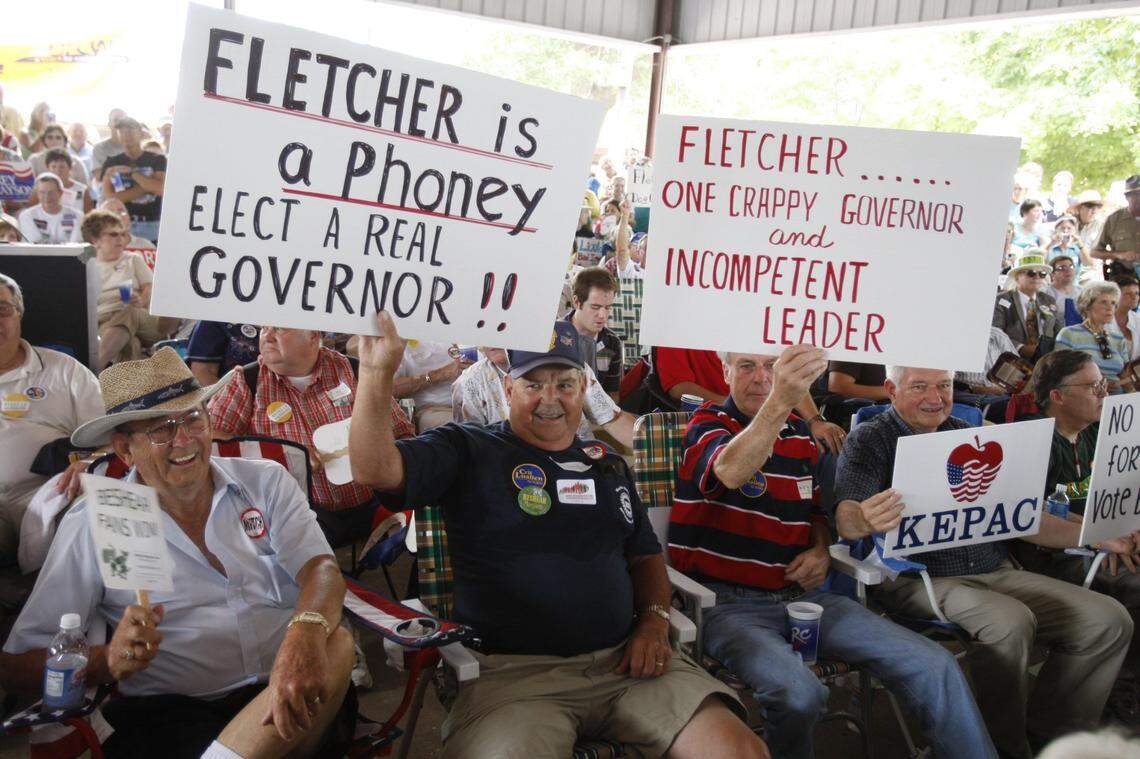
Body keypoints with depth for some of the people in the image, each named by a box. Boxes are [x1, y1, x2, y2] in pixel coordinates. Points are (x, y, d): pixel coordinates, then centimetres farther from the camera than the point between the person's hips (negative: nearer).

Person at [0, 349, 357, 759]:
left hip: (283, 693, 4)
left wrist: (306, 633, -31)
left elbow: (320, 569, -7)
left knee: (336, 642, -29)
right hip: (171, 708, -3)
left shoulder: (266, 482, 9)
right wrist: (109, 660, -19)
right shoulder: (89, 526, 3)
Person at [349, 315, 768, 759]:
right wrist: (376, 374, -24)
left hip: (624, 662, 5)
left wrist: (654, 622, 8)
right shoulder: (469, 449, 4)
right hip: (511, 671, -4)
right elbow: (376, 469, -11)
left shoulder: (608, 465, 20)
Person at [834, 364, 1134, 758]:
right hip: (918, 578, -6)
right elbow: (846, 518, -17)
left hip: (996, 572, 6)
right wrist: (865, 520, -42)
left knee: (1109, 619, -7)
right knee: (1011, 621, -31)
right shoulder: (870, 440, -2)